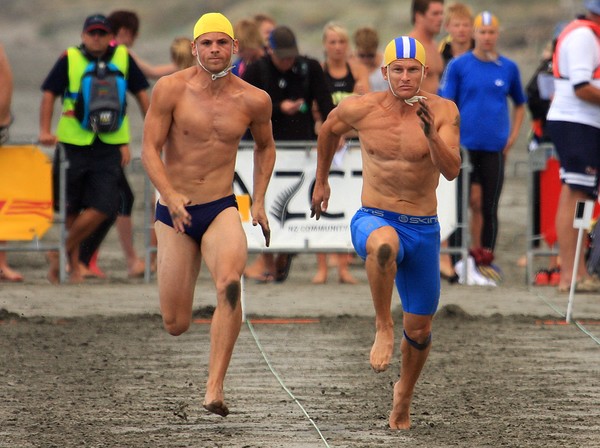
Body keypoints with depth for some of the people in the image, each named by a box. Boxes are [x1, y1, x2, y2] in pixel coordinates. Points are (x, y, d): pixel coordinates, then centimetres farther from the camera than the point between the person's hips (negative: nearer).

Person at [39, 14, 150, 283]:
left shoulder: (123, 58, 4)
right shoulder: (70, 59, -1)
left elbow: (140, 94, 13)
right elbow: (49, 94, 1)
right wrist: (45, 131, -10)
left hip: (110, 147, 1)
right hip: (73, 144, -1)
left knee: (103, 207, -10)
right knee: (71, 208, 7)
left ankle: (61, 254, 4)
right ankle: (73, 262, 23)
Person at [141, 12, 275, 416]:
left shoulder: (254, 101, 0)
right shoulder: (172, 89, -7)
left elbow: (265, 146, 20)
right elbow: (150, 148, -7)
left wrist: (259, 201, 10)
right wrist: (171, 195, -22)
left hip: (222, 209, 0)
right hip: (175, 213, 0)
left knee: (230, 283, -32)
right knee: (176, 325, 1)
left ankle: (215, 389, -32)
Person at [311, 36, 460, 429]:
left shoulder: (443, 112, -9)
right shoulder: (361, 109, -6)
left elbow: (451, 171, -20)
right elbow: (330, 129, 17)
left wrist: (431, 134, -36)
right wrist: (321, 181, 27)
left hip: (423, 231, 1)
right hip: (373, 220, -1)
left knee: (419, 331, 10)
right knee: (384, 243, -41)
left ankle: (404, 393, 40)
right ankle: (384, 328, -22)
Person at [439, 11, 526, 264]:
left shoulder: (509, 68, 7)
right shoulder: (458, 66, 1)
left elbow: (519, 105, 19)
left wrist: (512, 137, 8)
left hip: (495, 146, 2)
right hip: (465, 145, -2)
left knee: (489, 205, 3)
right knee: (473, 199, -9)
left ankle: (486, 257, 9)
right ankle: (474, 250, 2)